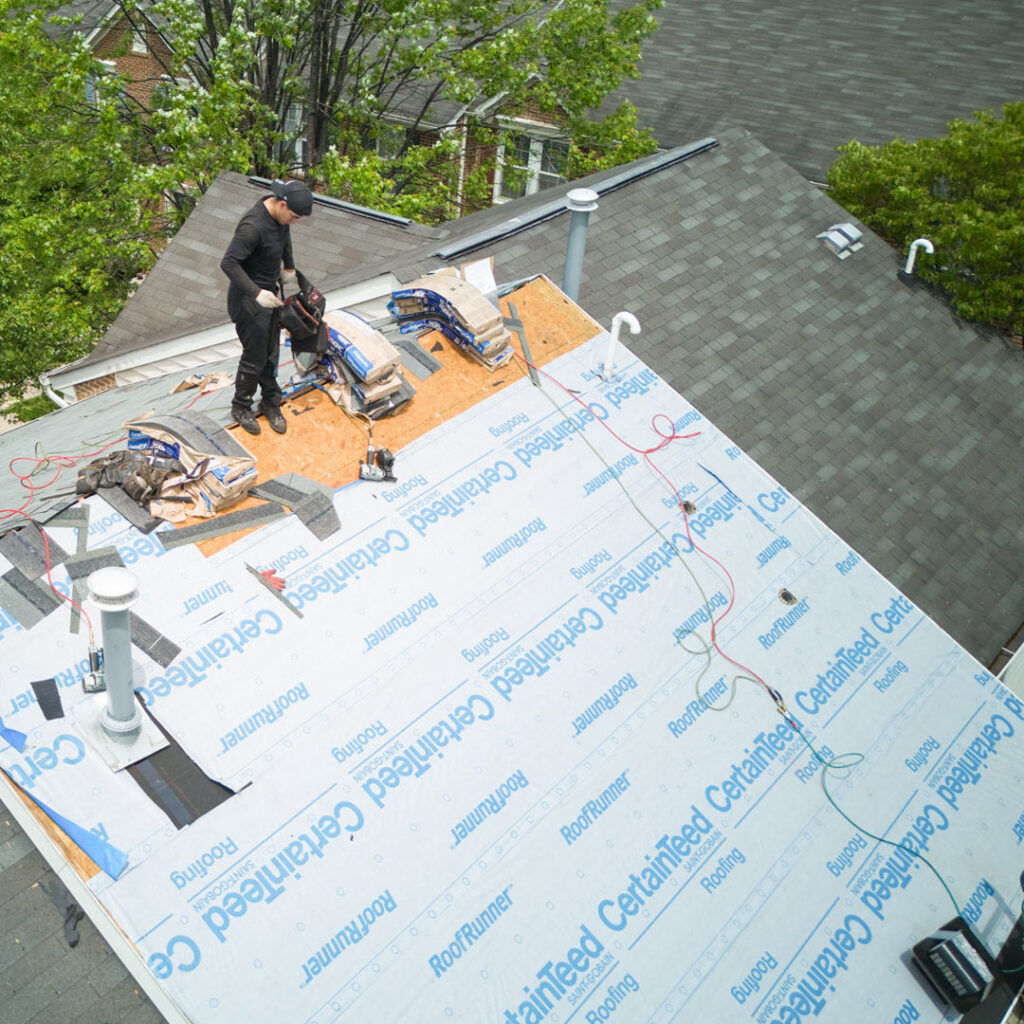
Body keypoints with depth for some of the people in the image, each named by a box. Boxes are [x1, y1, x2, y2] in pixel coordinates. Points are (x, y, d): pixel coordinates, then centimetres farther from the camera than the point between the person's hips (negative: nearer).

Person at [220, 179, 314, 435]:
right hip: (248, 301, -8)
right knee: (254, 357, 2)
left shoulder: (280, 215, -3)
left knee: (270, 354, 17)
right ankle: (241, 406, 23)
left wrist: (289, 267, 23)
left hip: (270, 294, 8)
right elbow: (228, 263, -31)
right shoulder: (253, 226, -31)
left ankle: (270, 403, 32)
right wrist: (256, 293, -35)